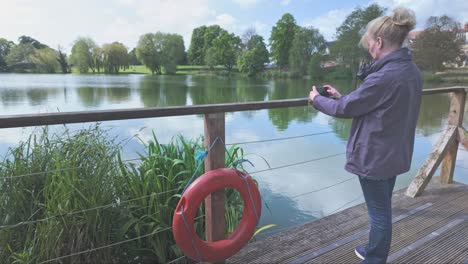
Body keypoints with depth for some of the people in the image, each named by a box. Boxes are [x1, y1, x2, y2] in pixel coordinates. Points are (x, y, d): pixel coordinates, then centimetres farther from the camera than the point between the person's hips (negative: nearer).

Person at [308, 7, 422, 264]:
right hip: (395, 155, 9)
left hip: (374, 157, -9)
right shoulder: (412, 72, 3)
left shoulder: (383, 77, -26)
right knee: (382, 209, 24)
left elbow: (345, 109, -16)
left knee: (379, 212, 8)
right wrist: (341, 96, 9)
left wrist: (316, 99, 0)